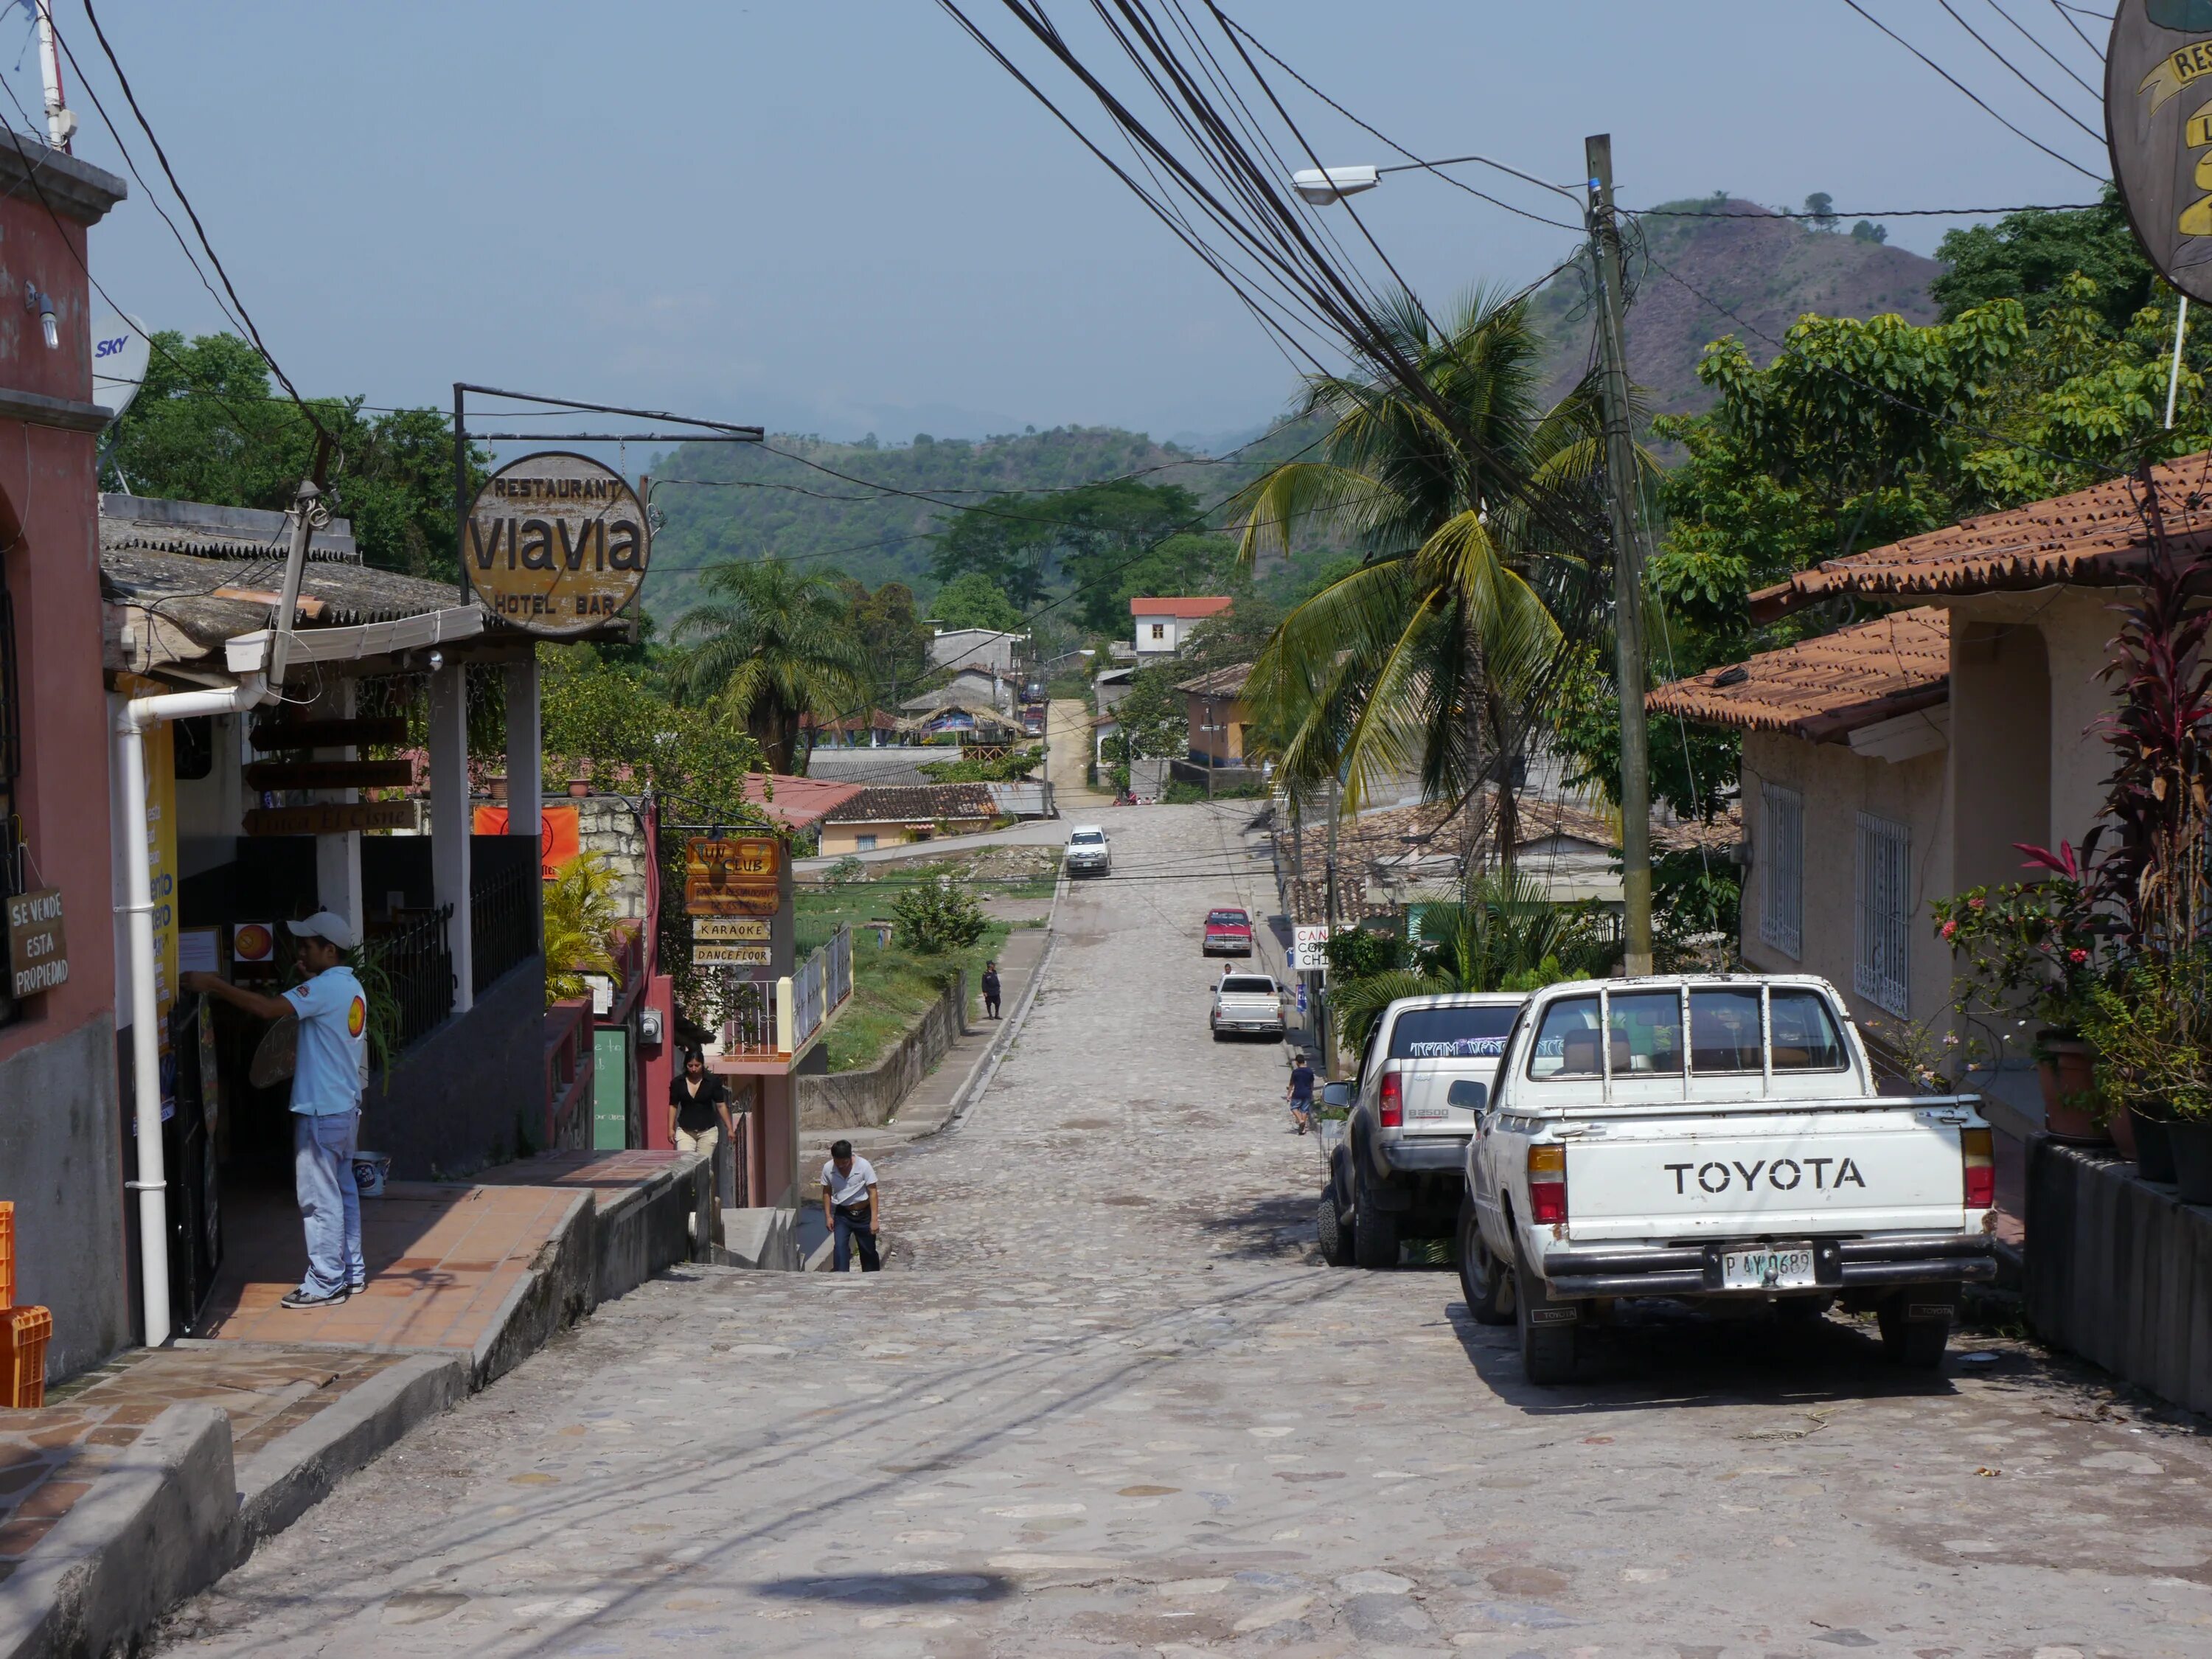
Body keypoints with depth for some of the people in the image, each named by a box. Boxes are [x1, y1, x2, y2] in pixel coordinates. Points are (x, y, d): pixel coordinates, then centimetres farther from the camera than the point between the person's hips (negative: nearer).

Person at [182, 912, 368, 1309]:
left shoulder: (326, 988, -19)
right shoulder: (350, 988, 12)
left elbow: (269, 1008, -29)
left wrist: (214, 986, -26)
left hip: (321, 1112, -10)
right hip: (346, 1107, 10)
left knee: (319, 1197, -3)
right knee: (343, 1191, 16)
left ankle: (326, 1282, 2)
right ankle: (351, 1272, 23)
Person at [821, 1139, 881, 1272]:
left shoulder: (864, 1166, -20)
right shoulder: (828, 1168, -12)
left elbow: (873, 1192, -15)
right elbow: (827, 1192, 3)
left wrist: (874, 1219, -18)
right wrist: (828, 1216, 0)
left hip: (863, 1214, -1)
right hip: (842, 1214, 1)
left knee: (868, 1249, 11)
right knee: (840, 1247, -17)